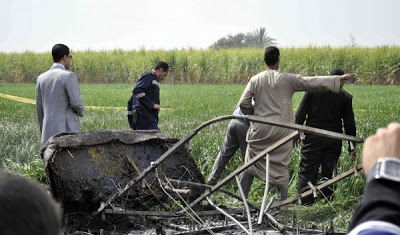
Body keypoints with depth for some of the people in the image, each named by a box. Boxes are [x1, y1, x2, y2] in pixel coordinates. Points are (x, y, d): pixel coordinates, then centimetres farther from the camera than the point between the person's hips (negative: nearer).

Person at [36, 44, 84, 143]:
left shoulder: (42, 78, 9)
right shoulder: (69, 76, -10)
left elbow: (39, 109, 12)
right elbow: (76, 102, -16)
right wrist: (80, 111, 8)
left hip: (48, 133, 6)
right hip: (67, 131, -6)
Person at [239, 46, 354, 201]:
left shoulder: (255, 80, 1)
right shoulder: (287, 79, -4)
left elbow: (243, 103, -2)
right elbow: (311, 82, -2)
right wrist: (339, 79, 4)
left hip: (259, 130, 1)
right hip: (281, 131, -1)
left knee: (250, 165, 12)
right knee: (281, 168, 6)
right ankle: (283, 203, 6)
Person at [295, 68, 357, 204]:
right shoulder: (346, 97, 2)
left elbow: (301, 113, -2)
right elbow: (349, 124, 4)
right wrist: (352, 146, 9)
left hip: (313, 138, -1)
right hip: (334, 141, 1)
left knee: (307, 171, 0)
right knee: (328, 172, 10)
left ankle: (304, 202, -6)